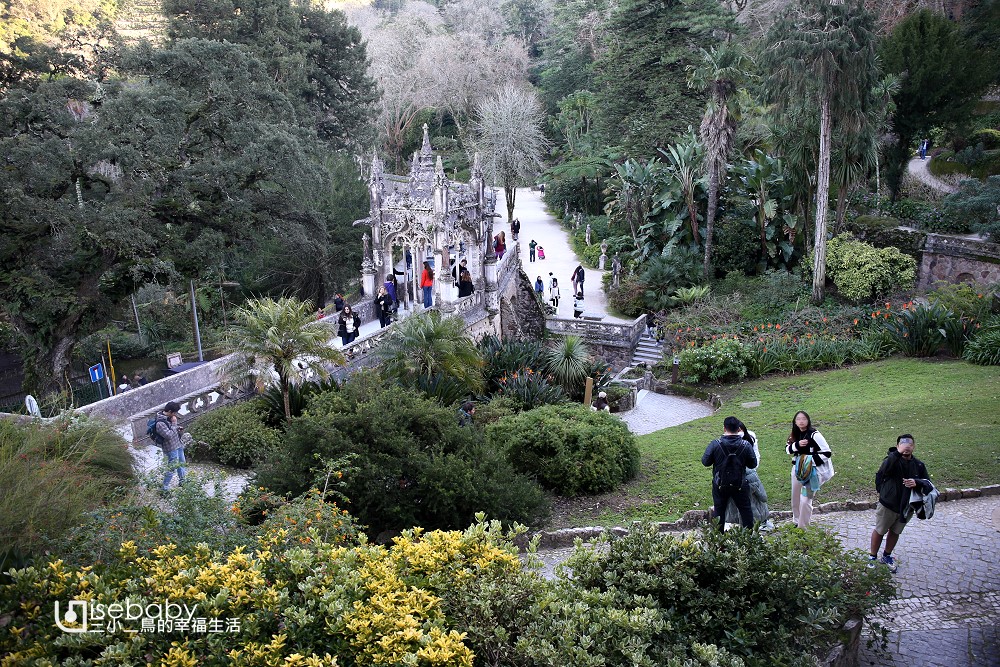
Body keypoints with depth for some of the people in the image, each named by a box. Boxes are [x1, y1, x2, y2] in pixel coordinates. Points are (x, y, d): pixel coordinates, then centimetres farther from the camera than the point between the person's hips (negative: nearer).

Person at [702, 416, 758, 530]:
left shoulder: (715, 444, -16)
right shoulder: (746, 445, -11)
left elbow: (705, 461, -10)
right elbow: (753, 464, -2)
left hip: (720, 485, 0)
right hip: (740, 485, 0)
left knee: (719, 511, 15)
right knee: (745, 510, 15)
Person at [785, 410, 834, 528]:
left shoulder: (814, 435, -18)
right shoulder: (795, 434, 2)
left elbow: (827, 453, -17)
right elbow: (787, 449, 5)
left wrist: (811, 461, -21)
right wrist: (797, 445, -14)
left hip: (810, 472, -7)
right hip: (797, 469, 7)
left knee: (805, 500, -7)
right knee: (795, 499, 16)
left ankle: (803, 527, 6)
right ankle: (796, 522, 35)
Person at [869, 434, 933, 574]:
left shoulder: (918, 465, -4)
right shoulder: (892, 460, -19)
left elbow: (929, 484, -3)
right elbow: (884, 470, -41)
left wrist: (917, 482, -25)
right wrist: (898, 453, -51)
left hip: (906, 506, 5)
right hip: (888, 504, -4)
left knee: (895, 532, 21)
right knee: (880, 531, 12)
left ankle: (887, 556, 42)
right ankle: (872, 557, 30)